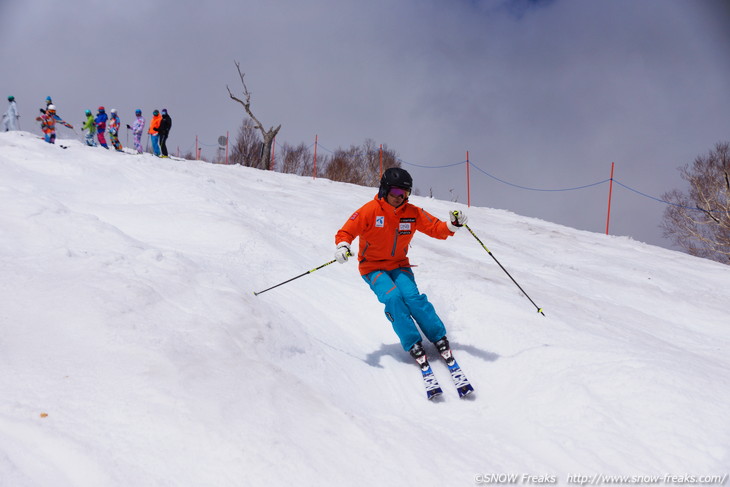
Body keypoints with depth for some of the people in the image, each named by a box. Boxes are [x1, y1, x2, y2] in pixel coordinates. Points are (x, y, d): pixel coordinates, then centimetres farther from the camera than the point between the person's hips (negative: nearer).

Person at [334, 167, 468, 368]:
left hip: (399, 265, 2)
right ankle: (413, 344, -17)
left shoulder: (413, 213, -5)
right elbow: (346, 232, -14)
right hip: (373, 267, -2)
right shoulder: (370, 211, -16)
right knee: (392, 297, -27)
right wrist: (342, 246, -36)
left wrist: (452, 225, -22)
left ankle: (439, 338, -9)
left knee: (412, 296, -22)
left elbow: (436, 228, -1)